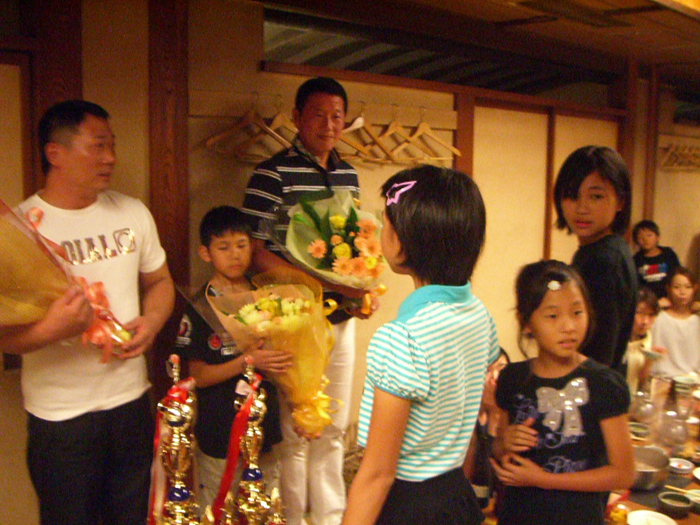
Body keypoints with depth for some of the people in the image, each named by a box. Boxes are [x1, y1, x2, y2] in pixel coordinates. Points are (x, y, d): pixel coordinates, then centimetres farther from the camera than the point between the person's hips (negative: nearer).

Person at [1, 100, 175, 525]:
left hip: (132, 399, 4)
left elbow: (159, 281, 14)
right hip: (59, 416, -4)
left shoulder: (133, 213, 3)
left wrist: (152, 323, -7)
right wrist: (51, 329, -32)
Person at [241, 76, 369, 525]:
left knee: (334, 430, 16)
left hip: (341, 318, 6)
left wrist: (361, 289, 3)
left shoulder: (348, 175, 11)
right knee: (295, 432, 5)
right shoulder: (273, 174, -10)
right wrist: (321, 281, -21)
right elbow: (256, 254, -14)